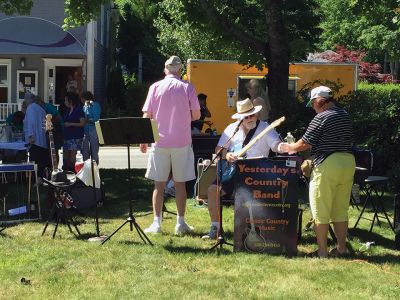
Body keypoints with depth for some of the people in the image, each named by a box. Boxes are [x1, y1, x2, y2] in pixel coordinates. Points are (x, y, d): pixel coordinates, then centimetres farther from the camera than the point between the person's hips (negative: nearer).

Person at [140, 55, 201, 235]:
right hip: (182, 142, 0)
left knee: (159, 184, 5)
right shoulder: (187, 88, -1)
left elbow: (146, 116, -1)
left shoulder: (155, 87, 1)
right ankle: (180, 223, 9)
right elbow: (196, 115, -1)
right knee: (180, 183, 6)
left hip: (159, 141, 0)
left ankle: (156, 223, 4)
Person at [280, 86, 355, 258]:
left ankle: (322, 251, 0)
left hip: (328, 165, -8)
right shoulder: (345, 115, 13)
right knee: (341, 210, 14)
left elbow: (305, 143, -9)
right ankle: (341, 248, 17)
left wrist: (290, 148, 8)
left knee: (321, 211, -1)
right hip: (348, 162, 8)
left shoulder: (321, 118, -11)